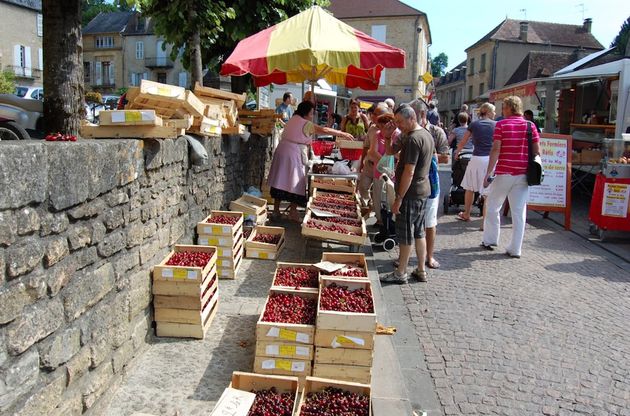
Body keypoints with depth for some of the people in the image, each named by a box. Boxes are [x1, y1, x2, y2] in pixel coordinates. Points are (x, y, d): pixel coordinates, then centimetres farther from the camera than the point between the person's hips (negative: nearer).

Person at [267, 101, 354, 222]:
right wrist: (343, 134, -10)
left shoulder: (293, 119, 13)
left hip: (282, 148, 8)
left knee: (280, 180, 11)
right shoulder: (306, 124, -11)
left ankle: (276, 210, 18)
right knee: (296, 181, 1)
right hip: (293, 153, -8)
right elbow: (324, 130, -14)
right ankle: (293, 212, 3)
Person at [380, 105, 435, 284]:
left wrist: (399, 198, -20)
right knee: (419, 232, 16)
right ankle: (421, 271, 24)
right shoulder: (427, 135, 13)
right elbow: (391, 151, 17)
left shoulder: (413, 139, -19)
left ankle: (400, 273, 12)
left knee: (405, 235, 1)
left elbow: (409, 172, -24)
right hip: (423, 190, 10)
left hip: (411, 193, -10)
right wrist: (387, 137, 0)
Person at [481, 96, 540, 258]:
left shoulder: (501, 125, -5)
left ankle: (490, 240, 22)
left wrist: (488, 173, -10)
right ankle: (515, 249, 8)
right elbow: (537, 151, 2)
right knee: (519, 212, 5)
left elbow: (495, 150, -11)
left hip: (504, 173, -3)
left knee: (492, 207, 15)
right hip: (523, 175, 3)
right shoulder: (530, 126, 4)